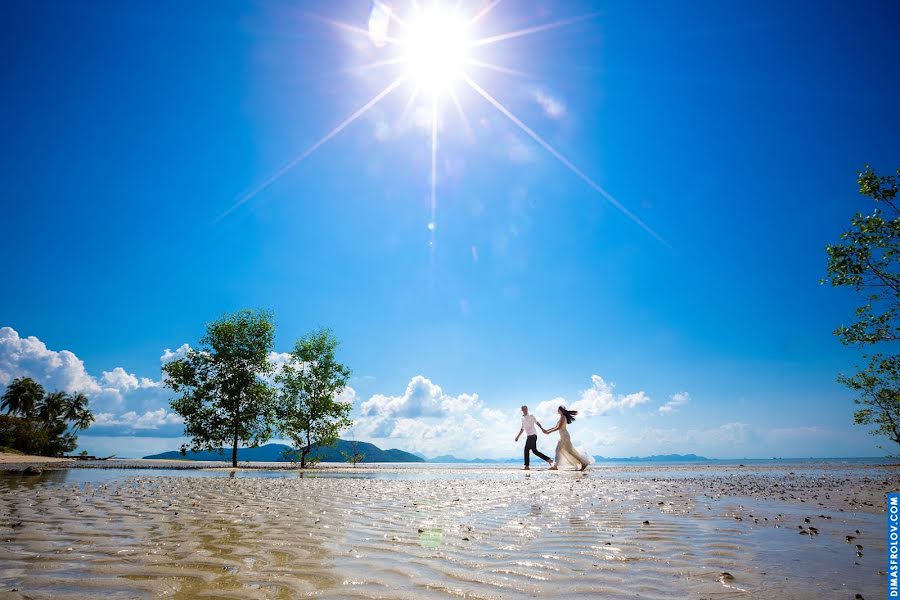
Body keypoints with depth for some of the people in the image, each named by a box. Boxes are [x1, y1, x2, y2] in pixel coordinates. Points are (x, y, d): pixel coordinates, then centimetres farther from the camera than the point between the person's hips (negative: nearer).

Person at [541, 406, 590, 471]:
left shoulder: (563, 417, -12)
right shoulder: (562, 417, 17)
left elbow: (559, 427, -19)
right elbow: (556, 427, 21)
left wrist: (550, 432, -16)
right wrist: (546, 430, 18)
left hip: (565, 436, -10)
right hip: (562, 436, 10)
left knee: (570, 451, -8)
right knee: (558, 450, 8)